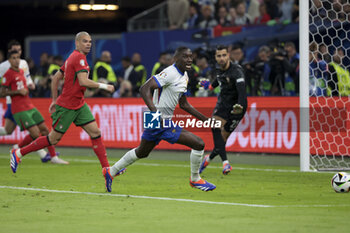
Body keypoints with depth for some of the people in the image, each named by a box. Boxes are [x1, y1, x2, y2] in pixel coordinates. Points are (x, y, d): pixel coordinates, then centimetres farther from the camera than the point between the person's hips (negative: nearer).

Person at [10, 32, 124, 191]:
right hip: (66, 106, -9)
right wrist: (103, 86, -18)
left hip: (79, 105, 9)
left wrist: (54, 99, 19)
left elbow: (56, 78, 17)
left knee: (95, 132, -1)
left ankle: (106, 169, -3)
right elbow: (83, 81, -27)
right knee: (54, 139, 0)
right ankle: (18, 153, 13)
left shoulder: (73, 57, 13)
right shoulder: (79, 57, -16)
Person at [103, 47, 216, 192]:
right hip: (161, 121, -10)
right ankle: (195, 180, 10)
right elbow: (145, 89, -25)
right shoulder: (170, 73, -18)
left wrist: (205, 119, 21)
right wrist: (155, 112, -35)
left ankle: (111, 171, 38)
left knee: (141, 153, 26)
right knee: (198, 144, -9)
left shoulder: (184, 76, 13)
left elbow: (183, 104, 23)